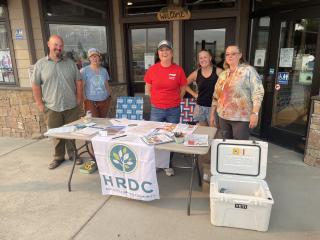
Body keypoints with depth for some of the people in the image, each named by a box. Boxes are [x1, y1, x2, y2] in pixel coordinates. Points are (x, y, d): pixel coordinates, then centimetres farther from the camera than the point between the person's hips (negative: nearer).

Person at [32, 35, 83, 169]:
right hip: (52, 107, -1)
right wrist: (39, 103, -3)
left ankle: (73, 154, 25)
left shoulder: (70, 63, 6)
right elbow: (36, 85, 2)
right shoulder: (40, 64, 2)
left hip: (72, 106, 1)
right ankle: (58, 157, 24)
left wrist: (79, 98, 2)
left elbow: (78, 81, 8)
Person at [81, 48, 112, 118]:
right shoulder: (84, 70, -3)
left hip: (104, 101, 4)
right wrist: (84, 99, -11)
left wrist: (109, 96, 14)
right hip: (91, 102, -4)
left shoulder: (104, 70, 11)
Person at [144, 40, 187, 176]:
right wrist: (157, 100, 8)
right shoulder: (152, 69, -2)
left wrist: (175, 101, 9)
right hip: (156, 110, 1)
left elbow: (183, 88, 8)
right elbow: (148, 88, 11)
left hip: (174, 110, 0)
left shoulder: (178, 70, -5)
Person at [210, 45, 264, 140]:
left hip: (241, 118, -5)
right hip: (223, 117, 6)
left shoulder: (248, 70, -6)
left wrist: (255, 113, -20)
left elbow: (258, 92, -12)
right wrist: (212, 114, 14)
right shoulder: (223, 74, 11)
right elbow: (216, 96, 15)